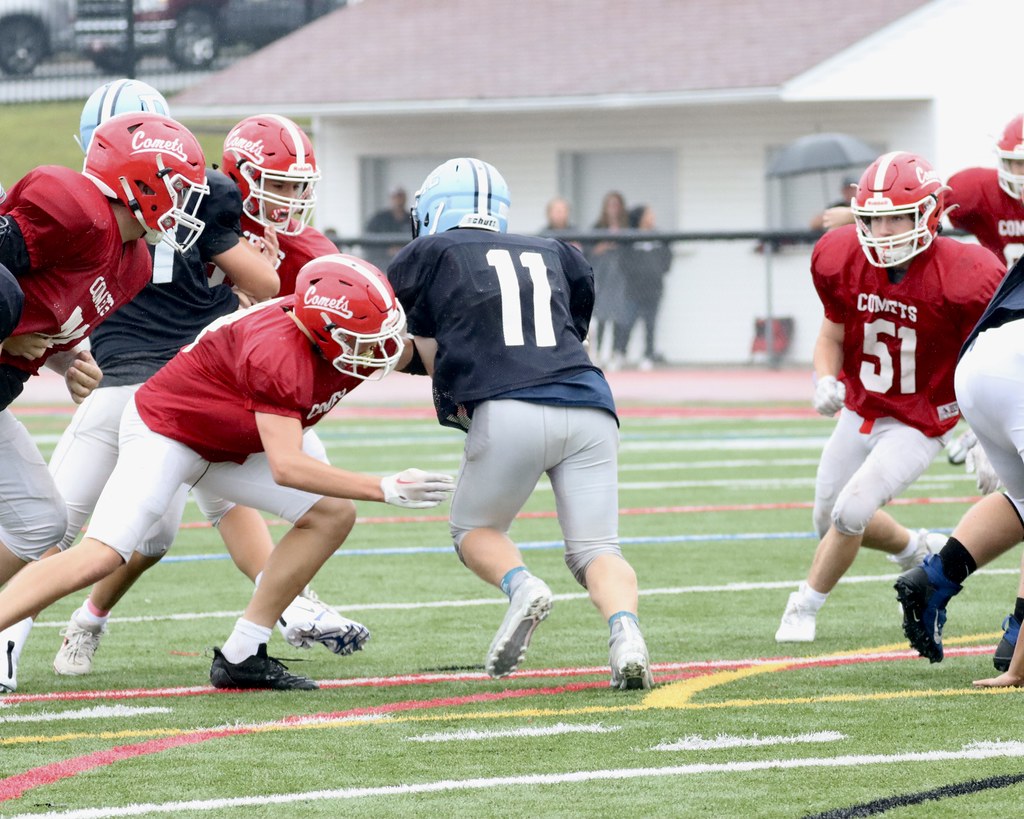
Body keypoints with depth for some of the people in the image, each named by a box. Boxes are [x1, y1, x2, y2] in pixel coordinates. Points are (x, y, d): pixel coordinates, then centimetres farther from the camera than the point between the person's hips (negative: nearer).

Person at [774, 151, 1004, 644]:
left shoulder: (962, 278, -26)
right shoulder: (842, 260, -14)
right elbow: (832, 335, 2)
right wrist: (826, 381, -20)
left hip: (919, 425, -6)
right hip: (860, 413, 6)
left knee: (850, 512, -19)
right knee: (830, 523, 17)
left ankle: (805, 607, 5)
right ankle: (916, 550, 45)